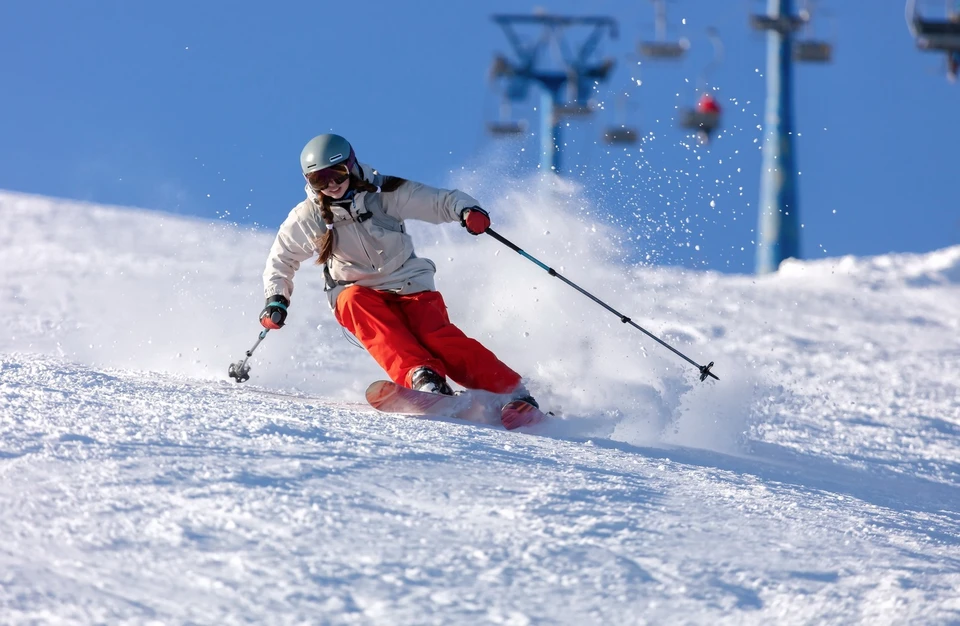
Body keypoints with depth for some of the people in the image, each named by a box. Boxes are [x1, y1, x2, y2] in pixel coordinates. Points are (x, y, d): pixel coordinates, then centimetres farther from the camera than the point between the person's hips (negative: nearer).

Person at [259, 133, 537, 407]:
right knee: (355, 302, -34)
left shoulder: (386, 195, -6)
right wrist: (276, 300, 1)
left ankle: (512, 393, -34)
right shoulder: (307, 219, 0)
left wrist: (466, 210, -30)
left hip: (410, 286, -1)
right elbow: (281, 261, 16)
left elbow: (440, 201, -8)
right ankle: (421, 376, -52)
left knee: (436, 336, -28)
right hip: (358, 293, 1)